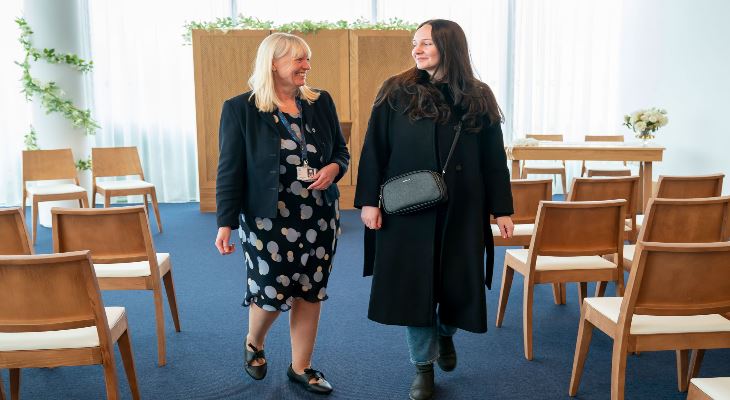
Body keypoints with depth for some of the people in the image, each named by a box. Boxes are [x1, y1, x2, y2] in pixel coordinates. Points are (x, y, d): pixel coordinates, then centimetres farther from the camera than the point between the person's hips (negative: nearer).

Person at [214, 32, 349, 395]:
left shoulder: (321, 102, 4)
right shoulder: (240, 108, -7)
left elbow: (341, 150, 12)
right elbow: (229, 170, -8)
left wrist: (334, 168, -11)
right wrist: (225, 223, -12)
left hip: (319, 217, 4)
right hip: (268, 219, -4)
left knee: (310, 292, 10)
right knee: (271, 292, 2)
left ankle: (301, 367, 28)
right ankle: (253, 343, 37)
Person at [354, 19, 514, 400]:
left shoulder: (478, 98, 4)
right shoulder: (396, 92, -1)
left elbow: (494, 158, 6)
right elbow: (374, 150, -2)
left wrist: (502, 208, 3)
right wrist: (369, 200, -8)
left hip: (461, 211, 1)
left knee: (458, 283, 8)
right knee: (413, 285, 5)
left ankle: (445, 334, 42)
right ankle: (423, 367, 23)